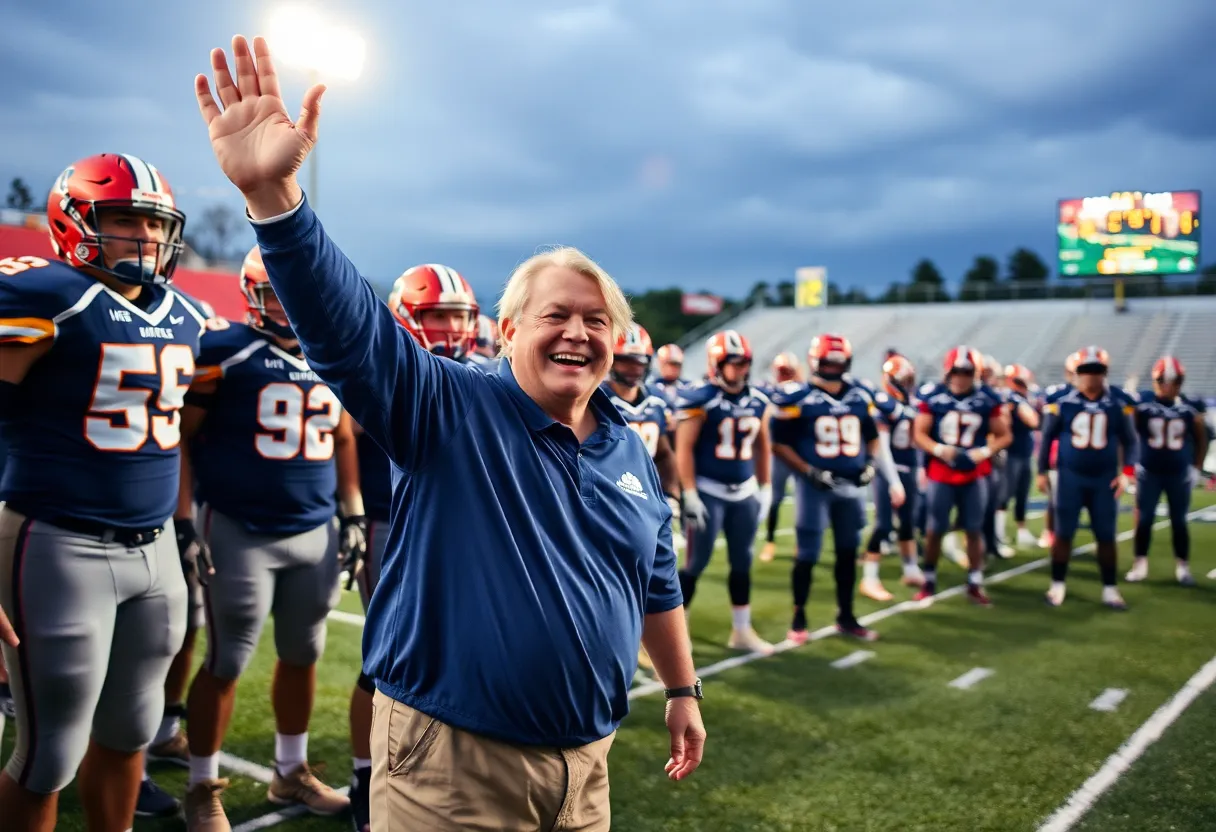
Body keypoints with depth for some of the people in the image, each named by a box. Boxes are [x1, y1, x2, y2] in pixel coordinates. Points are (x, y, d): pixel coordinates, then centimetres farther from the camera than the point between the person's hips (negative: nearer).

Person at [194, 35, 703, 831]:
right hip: (451, 762, -5)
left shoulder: (629, 451, 6)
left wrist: (683, 690, 20)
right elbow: (347, 324, -26)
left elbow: (657, 586, 17)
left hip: (584, 763, 5)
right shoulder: (448, 409, -11)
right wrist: (271, 190, -39)